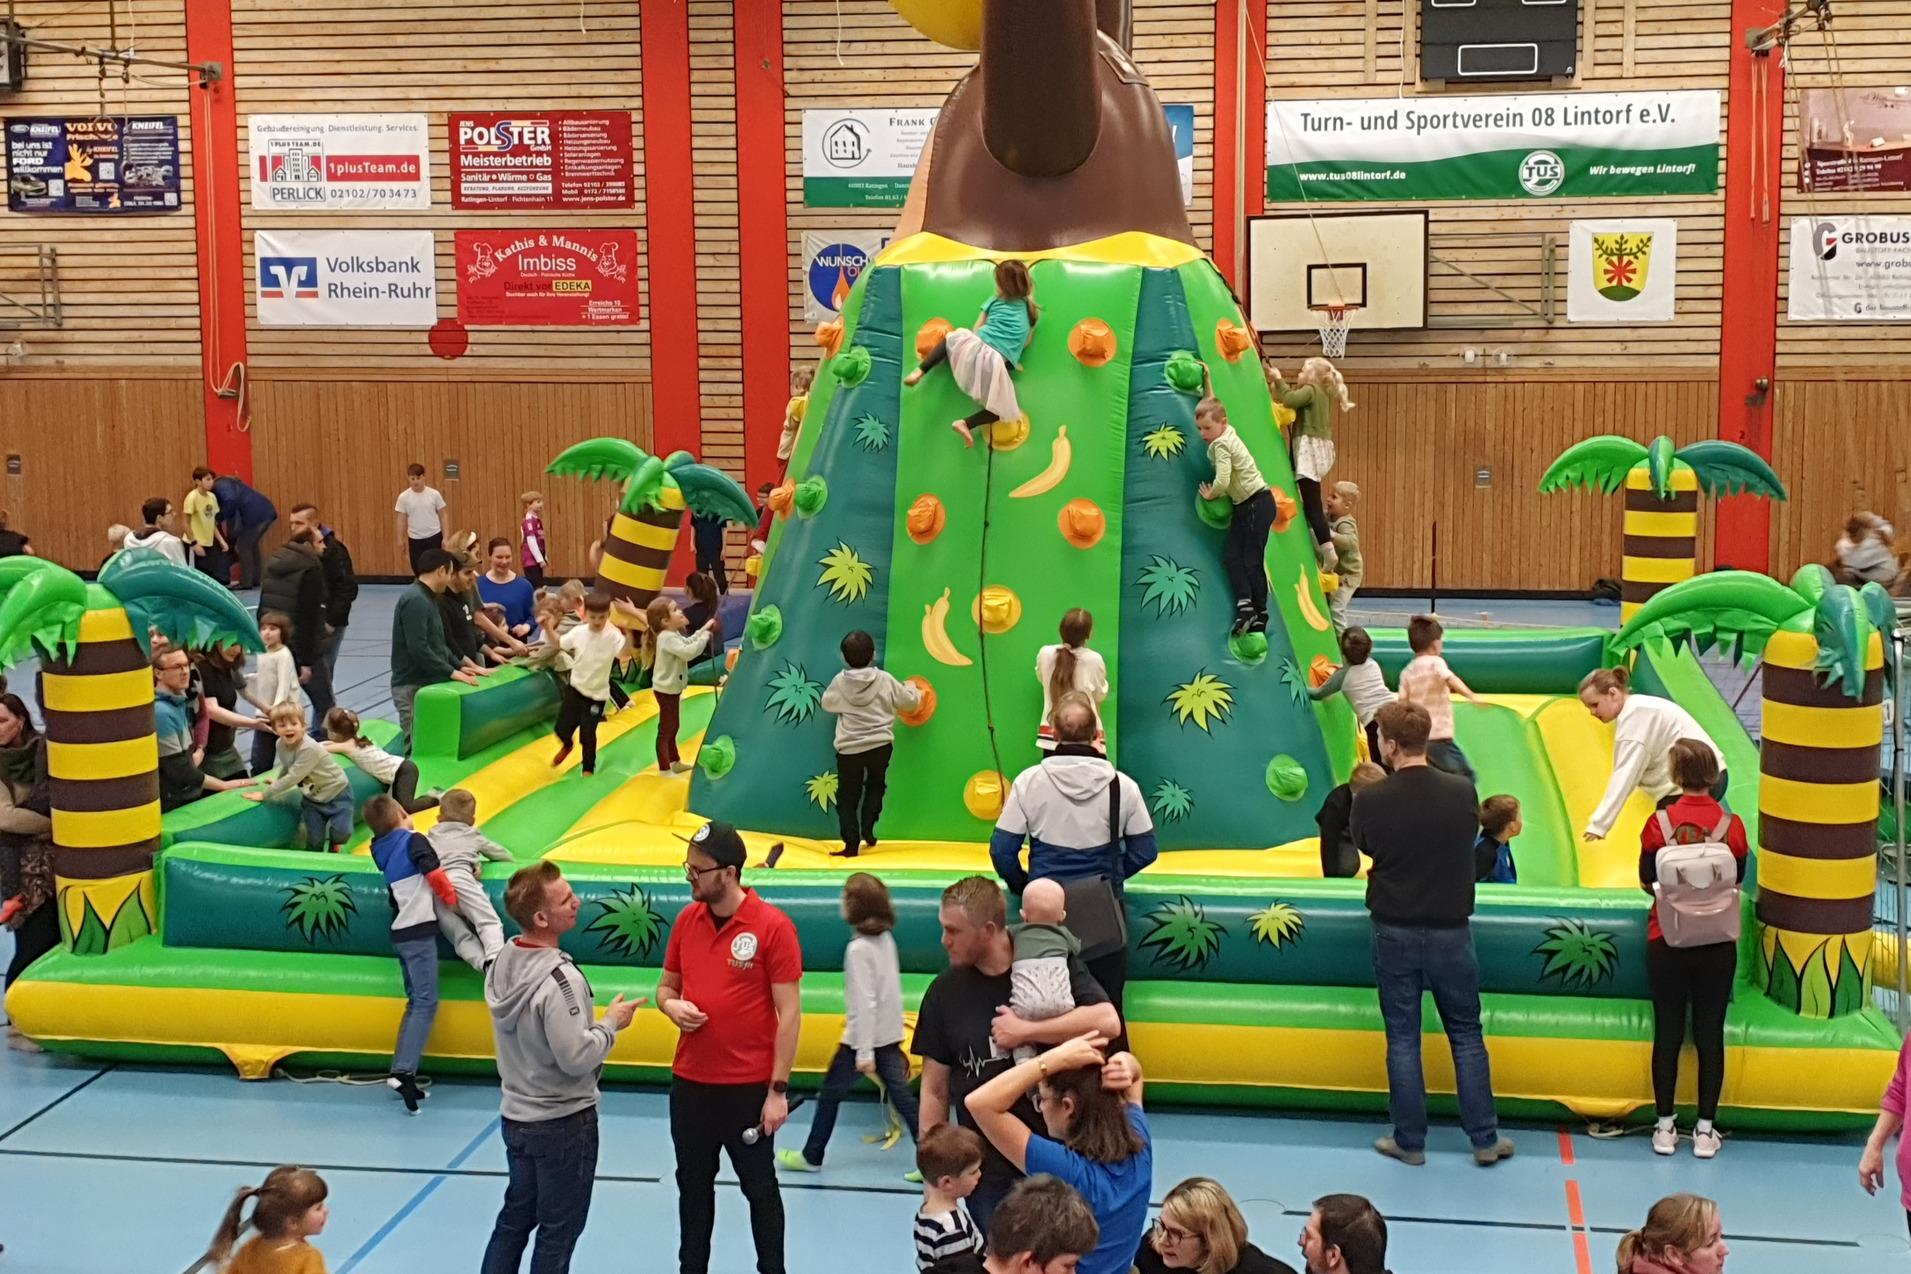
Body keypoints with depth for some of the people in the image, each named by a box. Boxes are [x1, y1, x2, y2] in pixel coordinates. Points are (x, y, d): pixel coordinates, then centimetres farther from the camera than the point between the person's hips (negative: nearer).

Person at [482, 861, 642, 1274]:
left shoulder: (502, 963, -1)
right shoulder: (559, 979, -27)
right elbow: (576, 1058, -26)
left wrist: (599, 1021, 8)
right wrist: (610, 1023, -11)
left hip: (516, 1115, 8)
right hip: (564, 1123, -8)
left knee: (514, 1218, 19)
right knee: (559, 1230, 7)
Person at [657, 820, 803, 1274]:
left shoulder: (773, 926, -13)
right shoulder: (687, 919, 2)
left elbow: (789, 1012, -11)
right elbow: (666, 985, 16)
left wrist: (778, 1089, -13)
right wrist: (672, 1005, -9)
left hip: (750, 1087, -5)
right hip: (689, 1082, 5)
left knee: (759, 1187, 10)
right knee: (693, 1185, 17)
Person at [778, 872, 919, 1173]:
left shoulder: (859, 948, -18)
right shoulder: (886, 939, 5)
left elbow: (865, 1002, -21)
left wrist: (864, 1052, -20)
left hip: (864, 1037, -7)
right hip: (890, 1035, 7)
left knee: (830, 1092, 9)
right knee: (900, 1094, 7)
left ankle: (811, 1156, 21)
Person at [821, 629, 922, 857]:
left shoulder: (840, 682, -3)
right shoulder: (884, 680, -4)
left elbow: (827, 704, 14)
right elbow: (909, 702, 6)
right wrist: (912, 690, 28)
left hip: (849, 749, -1)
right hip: (880, 745, 1)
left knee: (847, 797, 8)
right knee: (875, 786, 24)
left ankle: (852, 842, 2)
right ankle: (867, 830, 13)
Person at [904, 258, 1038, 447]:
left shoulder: (995, 302, 16)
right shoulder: (1030, 310, 15)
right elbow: (1024, 343, 19)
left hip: (976, 348, 2)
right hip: (997, 363, -2)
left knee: (951, 337, 34)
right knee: (1004, 409, 9)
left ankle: (920, 371, 14)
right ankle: (966, 424, -16)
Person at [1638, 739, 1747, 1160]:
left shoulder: (1659, 823, -10)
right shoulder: (1731, 826, -9)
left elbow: (1647, 880, -2)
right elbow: (1737, 880, 5)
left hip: (1667, 940, 0)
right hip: (1717, 944, 0)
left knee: (1667, 1032, 9)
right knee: (1710, 1033, 8)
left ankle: (1665, 1127, 15)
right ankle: (1706, 1130, 14)